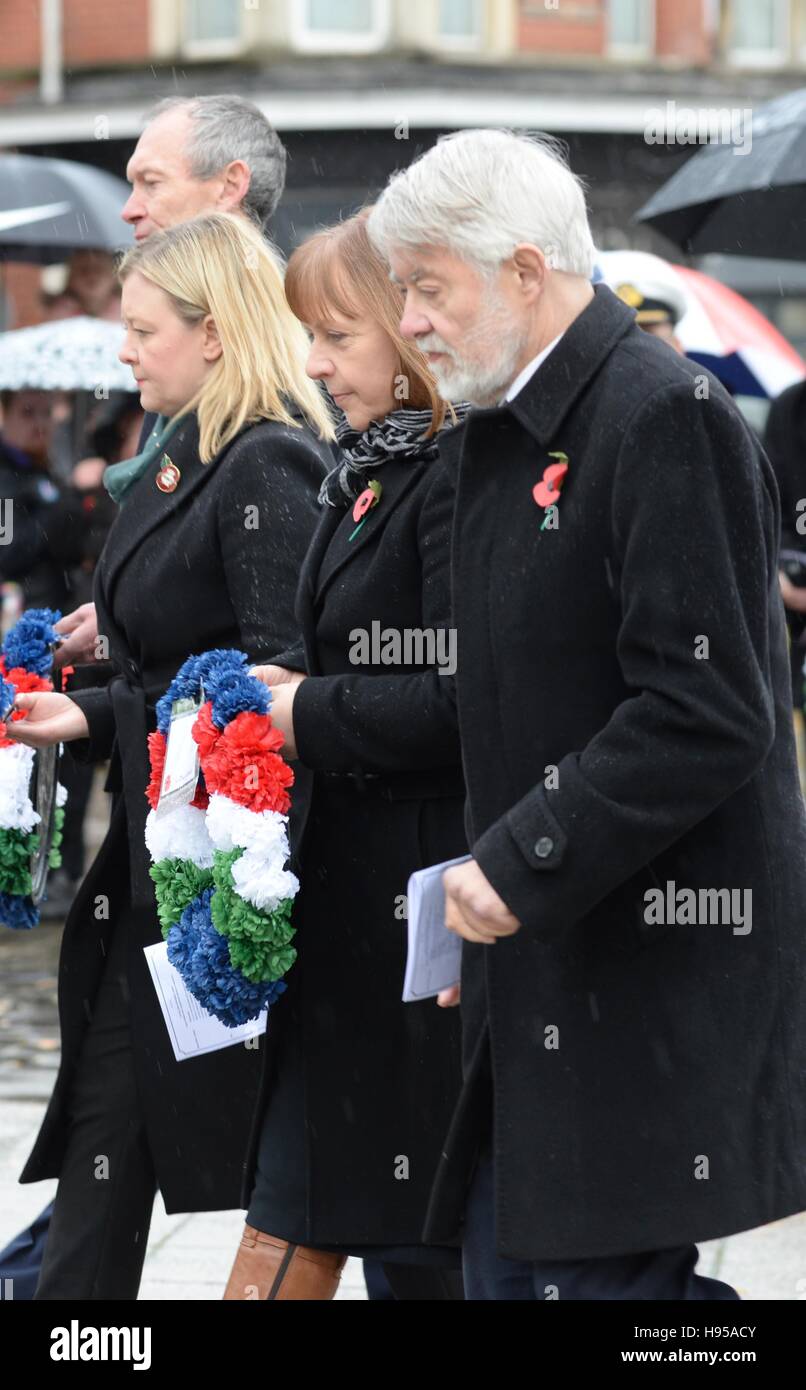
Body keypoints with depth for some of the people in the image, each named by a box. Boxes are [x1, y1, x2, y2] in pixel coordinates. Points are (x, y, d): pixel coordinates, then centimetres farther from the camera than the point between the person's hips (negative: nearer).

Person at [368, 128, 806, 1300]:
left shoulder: (666, 419, -14)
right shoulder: (492, 436, 14)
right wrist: (486, 886, 12)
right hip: (538, 959, 9)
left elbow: (709, 716, -20)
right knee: (506, 1261, 9)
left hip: (657, 972, -9)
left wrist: (521, 866, -18)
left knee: (595, 1270, -7)